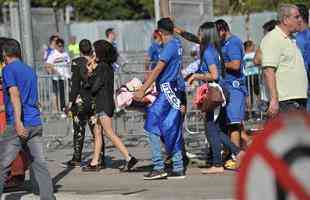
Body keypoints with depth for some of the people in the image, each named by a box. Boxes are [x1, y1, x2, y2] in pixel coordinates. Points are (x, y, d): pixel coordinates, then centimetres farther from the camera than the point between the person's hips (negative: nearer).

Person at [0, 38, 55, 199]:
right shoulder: (30, 71, 19)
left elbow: (15, 95, -17)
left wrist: (18, 122, -25)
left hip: (18, 125, -7)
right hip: (36, 124, 7)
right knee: (39, 164, 3)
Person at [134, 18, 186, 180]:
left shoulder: (170, 46, -13)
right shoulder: (177, 44, 15)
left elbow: (158, 69, -20)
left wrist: (143, 89, -22)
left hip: (167, 90, -9)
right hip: (176, 91, 9)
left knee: (152, 127, -9)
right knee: (173, 130, 10)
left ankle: (159, 167, -12)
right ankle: (178, 168, 10)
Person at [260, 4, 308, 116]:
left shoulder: (291, 39, 21)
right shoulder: (272, 39, -11)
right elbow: (268, 71, -20)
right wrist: (274, 100, -27)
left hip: (299, 100, 10)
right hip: (285, 101, -10)